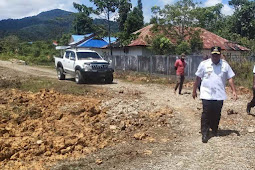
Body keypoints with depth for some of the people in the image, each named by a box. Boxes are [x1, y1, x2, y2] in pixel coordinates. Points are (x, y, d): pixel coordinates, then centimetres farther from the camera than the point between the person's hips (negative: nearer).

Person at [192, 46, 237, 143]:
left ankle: (214, 130, 29)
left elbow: (230, 78, 8)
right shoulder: (204, 64, 0)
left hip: (219, 95, 2)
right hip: (207, 95, -2)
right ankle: (204, 134, 3)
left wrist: (233, 91, 1)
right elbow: (198, 78, 5)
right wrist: (194, 91, 7)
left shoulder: (225, 65, 5)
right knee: (206, 114, -4)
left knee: (217, 114, 10)